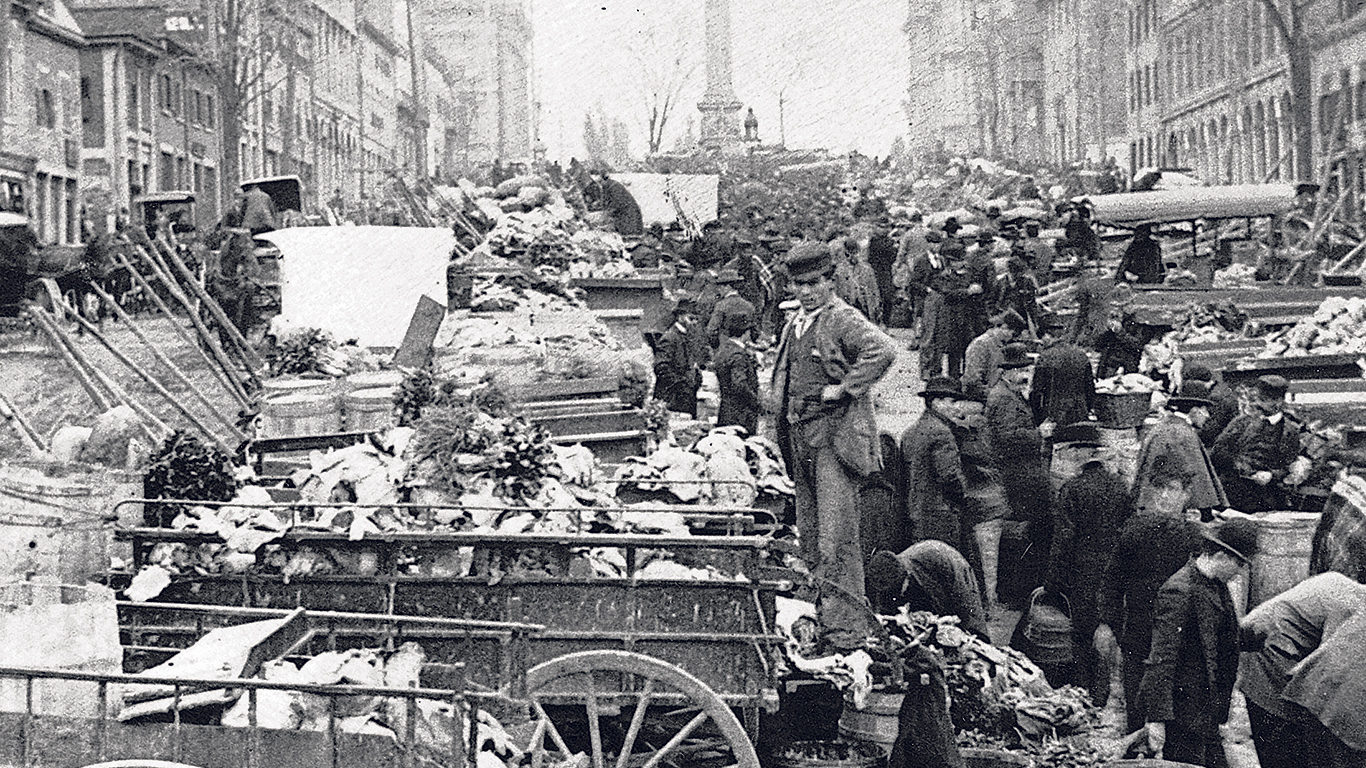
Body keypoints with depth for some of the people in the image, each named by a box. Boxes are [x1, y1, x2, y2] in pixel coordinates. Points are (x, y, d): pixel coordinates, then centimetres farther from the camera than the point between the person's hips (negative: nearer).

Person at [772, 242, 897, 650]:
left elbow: (883, 351, -28)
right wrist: (785, 423, 19)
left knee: (837, 540, -10)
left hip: (837, 437, -8)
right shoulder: (794, 326, 16)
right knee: (810, 538, 10)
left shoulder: (844, 320, -9)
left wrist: (844, 388, -22)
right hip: (801, 440, 8)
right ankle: (820, 617, 17)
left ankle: (847, 627, -7)